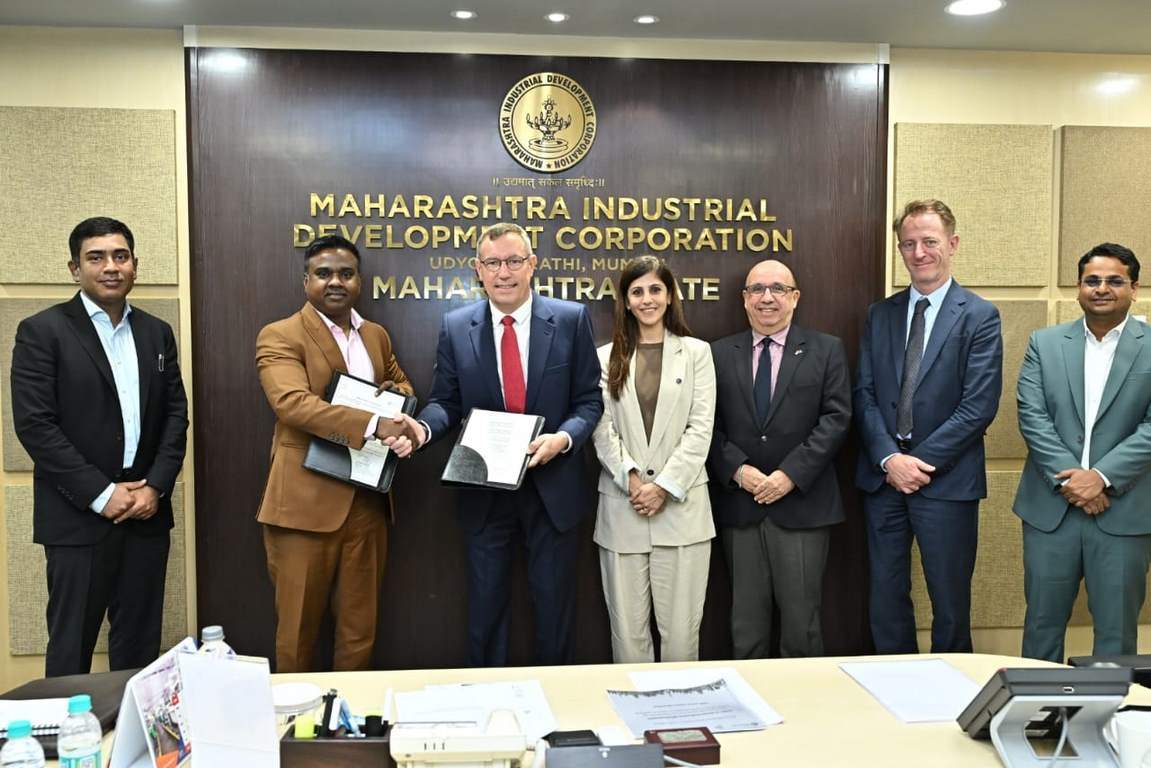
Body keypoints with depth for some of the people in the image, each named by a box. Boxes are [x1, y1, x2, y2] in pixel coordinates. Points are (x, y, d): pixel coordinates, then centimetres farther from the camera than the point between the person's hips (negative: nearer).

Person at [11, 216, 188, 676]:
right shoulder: (42, 331, -4)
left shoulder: (157, 333, 10)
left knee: (140, 644, 10)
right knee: (71, 646, 4)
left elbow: (176, 414, 9)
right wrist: (102, 494, -14)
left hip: (147, 511, 4)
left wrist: (156, 487, -5)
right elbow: (35, 425, -11)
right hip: (78, 517, -4)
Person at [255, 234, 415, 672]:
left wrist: (397, 393, 3)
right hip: (305, 504, -5)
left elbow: (402, 388, 29)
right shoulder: (280, 336, -6)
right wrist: (374, 425, -30)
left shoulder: (377, 336, 15)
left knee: (361, 629, 13)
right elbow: (293, 402, -21)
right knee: (298, 629, 6)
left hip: (367, 502, 6)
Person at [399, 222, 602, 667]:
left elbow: (589, 399, -2)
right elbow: (445, 402, 3)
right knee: (485, 605, 14)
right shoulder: (456, 327, 0)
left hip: (552, 485, -1)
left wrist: (564, 437, -21)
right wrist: (423, 427, -18)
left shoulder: (571, 319, -4)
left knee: (554, 605, 14)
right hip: (485, 490, 1)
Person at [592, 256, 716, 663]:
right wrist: (631, 478, -12)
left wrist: (663, 486, -9)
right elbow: (602, 430, 3)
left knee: (680, 628, 1)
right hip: (622, 508, 1)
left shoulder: (696, 353, 7)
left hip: (681, 505, -1)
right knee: (628, 628, 5)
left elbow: (700, 429, 0)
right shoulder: (606, 358, 10)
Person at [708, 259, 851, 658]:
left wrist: (791, 474, -12)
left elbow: (836, 418, -4)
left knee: (801, 617, 3)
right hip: (739, 504, 2)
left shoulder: (826, 350, 5)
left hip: (802, 503, -1)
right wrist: (737, 469, -11)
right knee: (746, 619, 9)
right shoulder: (720, 353, 8)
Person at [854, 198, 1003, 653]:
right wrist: (889, 458, -10)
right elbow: (865, 394, 4)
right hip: (883, 477, 4)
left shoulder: (979, 317, -3)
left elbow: (979, 406, -10)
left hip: (946, 480, -4)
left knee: (950, 603, 8)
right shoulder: (880, 314, 10)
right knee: (886, 599, 11)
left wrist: (920, 461, -14)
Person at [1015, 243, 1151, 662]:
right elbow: (1032, 417, -3)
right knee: (1042, 622, 11)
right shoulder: (1045, 343, 6)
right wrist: (1069, 478, -13)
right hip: (1050, 507, 1)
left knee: (1117, 630, 9)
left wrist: (1101, 477, -16)